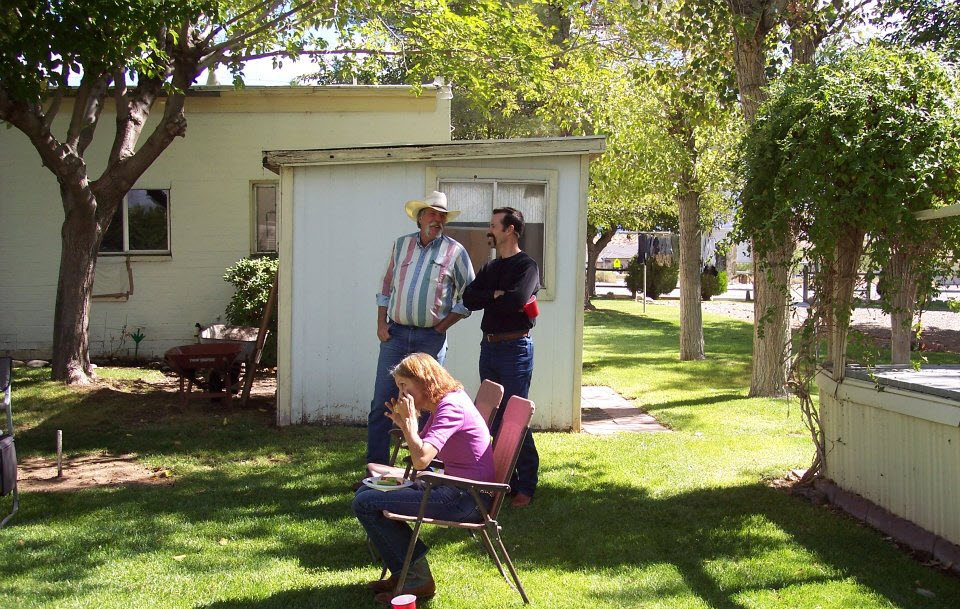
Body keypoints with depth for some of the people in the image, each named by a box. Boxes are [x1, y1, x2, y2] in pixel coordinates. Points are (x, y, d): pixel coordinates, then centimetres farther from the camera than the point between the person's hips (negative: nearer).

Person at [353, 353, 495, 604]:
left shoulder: (451, 406, -17)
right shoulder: (442, 404, 13)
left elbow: (421, 459, -28)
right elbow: (421, 454, 18)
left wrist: (408, 420, -16)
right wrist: (404, 423, 6)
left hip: (467, 498, -11)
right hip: (456, 490, 11)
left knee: (366, 504, -13)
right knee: (365, 491, 18)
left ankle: (417, 579, -5)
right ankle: (403, 573, 16)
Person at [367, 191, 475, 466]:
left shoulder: (455, 252, 1)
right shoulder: (401, 245, 10)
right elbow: (386, 286, 15)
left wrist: (442, 326, -5)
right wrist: (381, 323, 4)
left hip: (431, 338, -2)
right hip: (395, 334, 2)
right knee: (381, 402, 0)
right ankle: (375, 466, 8)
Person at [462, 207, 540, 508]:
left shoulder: (526, 266, -6)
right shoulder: (490, 268, 17)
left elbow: (516, 299, -24)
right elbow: (469, 299, 4)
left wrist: (487, 298, -7)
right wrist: (497, 295, -10)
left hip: (515, 348, -7)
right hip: (489, 347, 8)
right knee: (494, 417, 9)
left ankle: (525, 486, 1)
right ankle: (504, 479, 18)